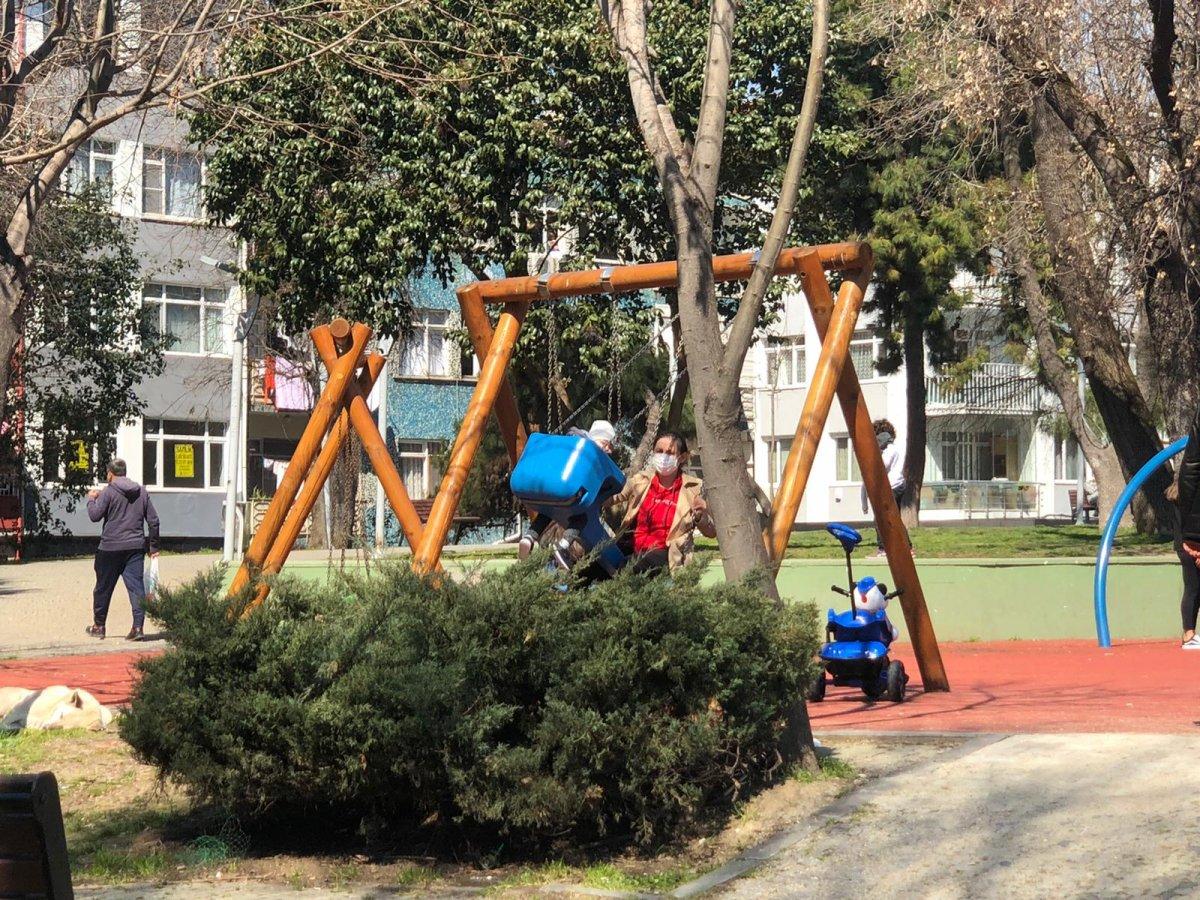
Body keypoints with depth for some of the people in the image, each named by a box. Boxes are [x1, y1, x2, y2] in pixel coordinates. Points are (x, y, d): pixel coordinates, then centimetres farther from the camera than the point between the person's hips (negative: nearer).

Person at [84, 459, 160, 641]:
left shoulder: (109, 492, -7)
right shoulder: (141, 492, 9)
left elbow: (94, 515, -12)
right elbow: (153, 520, 9)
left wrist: (91, 499, 7)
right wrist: (154, 546, 16)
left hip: (111, 548, -3)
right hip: (136, 547, 3)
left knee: (104, 587, 11)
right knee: (136, 586, -1)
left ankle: (98, 626, 22)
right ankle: (138, 627, -13)